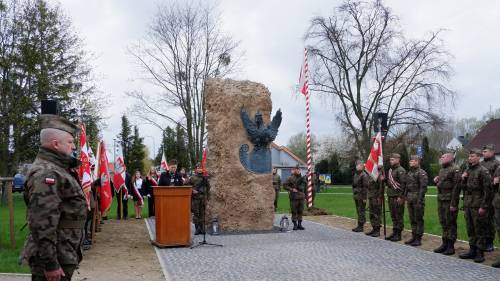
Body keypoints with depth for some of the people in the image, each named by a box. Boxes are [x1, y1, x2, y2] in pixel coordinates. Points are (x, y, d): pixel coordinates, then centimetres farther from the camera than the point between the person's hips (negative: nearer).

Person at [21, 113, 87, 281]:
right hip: (56, 259, -10)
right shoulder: (46, 173, -19)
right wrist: (50, 264, -25)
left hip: (64, 254, 10)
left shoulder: (56, 170, 15)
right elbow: (43, 224, -26)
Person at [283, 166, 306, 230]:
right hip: (294, 197, -4)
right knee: (294, 211, -1)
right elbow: (285, 185, -5)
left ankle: (299, 224, 15)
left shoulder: (302, 178, 13)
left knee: (300, 211, 7)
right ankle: (295, 224, 6)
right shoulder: (291, 178, -3)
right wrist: (291, 189, -14)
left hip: (301, 197, 5)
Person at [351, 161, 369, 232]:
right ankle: (359, 226, 18)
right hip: (356, 196, 9)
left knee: (361, 212, -5)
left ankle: (361, 227, -1)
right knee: (358, 211, 12)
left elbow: (365, 187, -17)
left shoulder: (364, 175, -12)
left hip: (361, 197, -9)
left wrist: (364, 198, -19)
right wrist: (353, 195, 18)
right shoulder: (355, 175, 15)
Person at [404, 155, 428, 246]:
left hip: (417, 199, -8)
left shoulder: (421, 173, -10)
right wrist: (406, 197, 14)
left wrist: (419, 200, -20)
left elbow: (423, 187, -16)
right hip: (410, 199, 8)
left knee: (418, 219, -1)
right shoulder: (409, 173, 15)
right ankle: (414, 236, 20)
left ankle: (418, 239, 3)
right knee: (412, 219, 12)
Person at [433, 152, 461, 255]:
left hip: (449, 200, -9)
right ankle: (445, 244, 23)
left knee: (451, 223, -2)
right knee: (443, 223, 14)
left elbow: (456, 186, -18)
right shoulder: (442, 169, 18)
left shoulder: (455, 169, -11)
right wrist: (436, 180, 8)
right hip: (440, 199, 9)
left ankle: (451, 246, 5)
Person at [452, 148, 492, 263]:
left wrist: (484, 206, -18)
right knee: (470, 230, 12)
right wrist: (454, 204, 16)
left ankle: (480, 253, 7)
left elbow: (487, 190, -13)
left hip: (478, 206, -7)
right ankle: (472, 250, 21)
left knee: (479, 230, 0)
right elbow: (459, 188, 17)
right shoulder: (466, 171, 14)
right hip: (467, 205, 7)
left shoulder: (483, 171, -7)